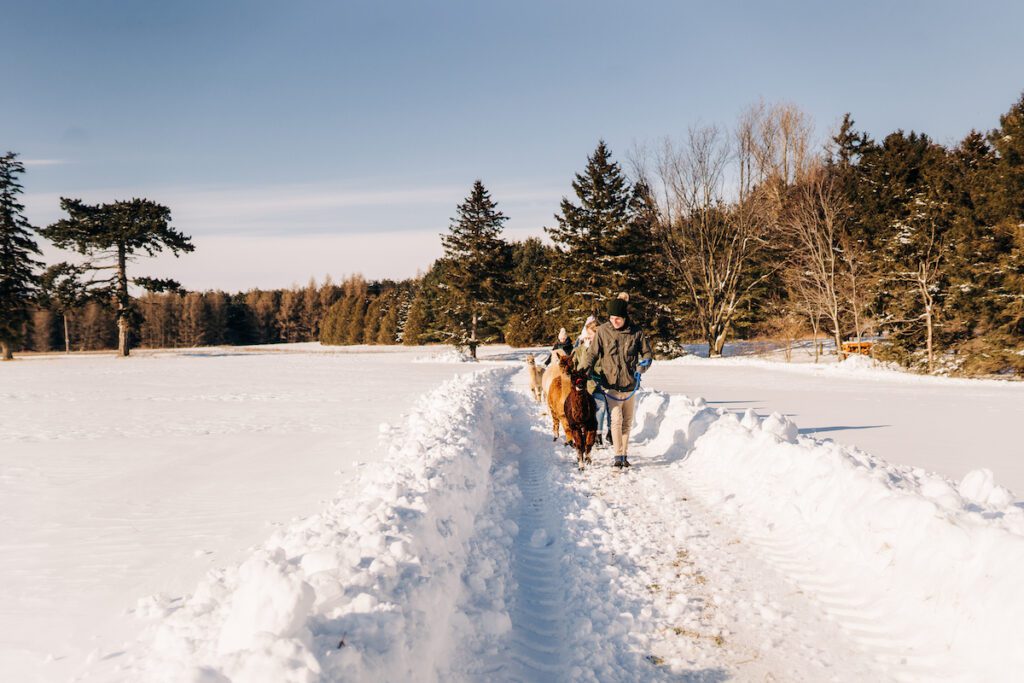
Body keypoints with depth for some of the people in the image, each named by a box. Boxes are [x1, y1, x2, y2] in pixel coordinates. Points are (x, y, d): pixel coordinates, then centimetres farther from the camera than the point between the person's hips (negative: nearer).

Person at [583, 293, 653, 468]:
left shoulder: (636, 332, -5)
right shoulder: (603, 331, -7)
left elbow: (647, 353, 4)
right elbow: (593, 353, -2)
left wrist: (643, 365, -15)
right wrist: (586, 372, -15)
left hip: (630, 383, 2)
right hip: (611, 383, -2)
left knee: (627, 422, 11)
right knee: (616, 420, -10)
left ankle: (624, 454, 23)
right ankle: (619, 455, -3)